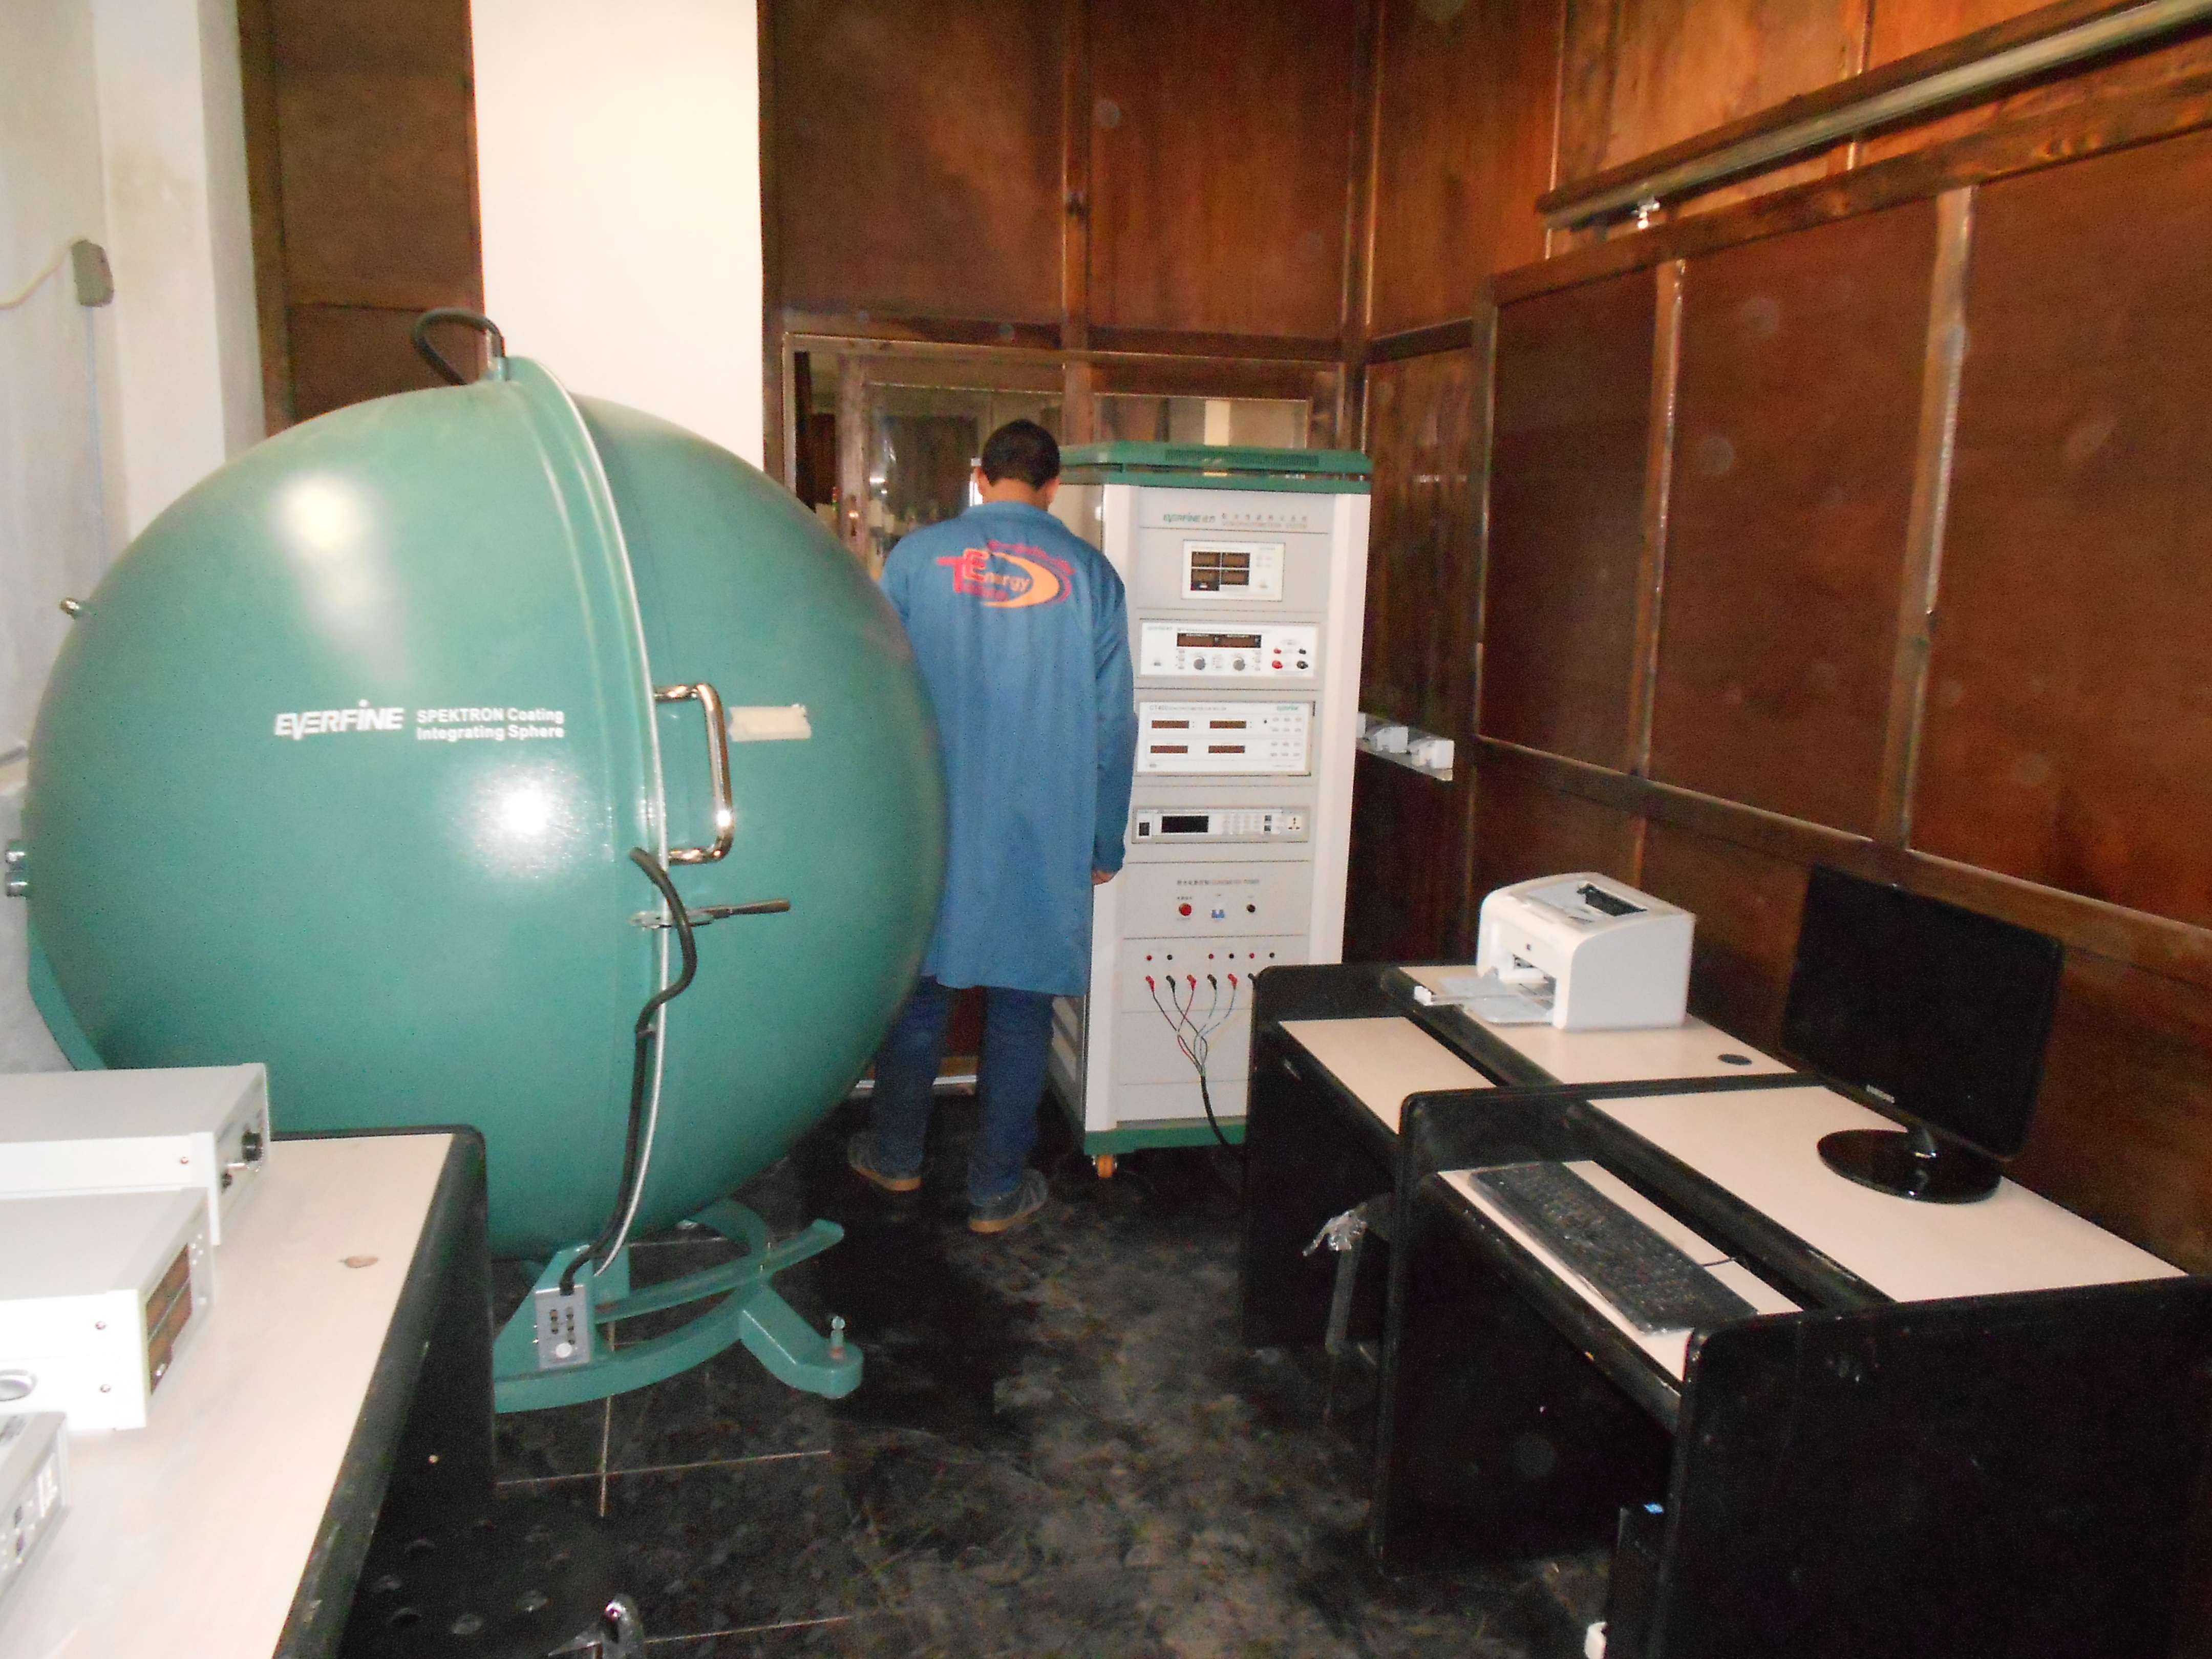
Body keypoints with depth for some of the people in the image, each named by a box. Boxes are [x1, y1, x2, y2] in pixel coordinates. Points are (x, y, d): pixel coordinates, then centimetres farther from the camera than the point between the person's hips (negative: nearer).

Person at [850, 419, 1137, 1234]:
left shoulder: (918, 556, -1)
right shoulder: (1090, 572, 0)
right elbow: (1114, 721, 2)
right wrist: (1104, 845, 10)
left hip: (933, 825, 1)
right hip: (1046, 833, 0)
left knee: (918, 990, 15)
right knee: (1021, 1008, 8)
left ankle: (895, 1156, 32)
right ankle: (997, 1190, 19)